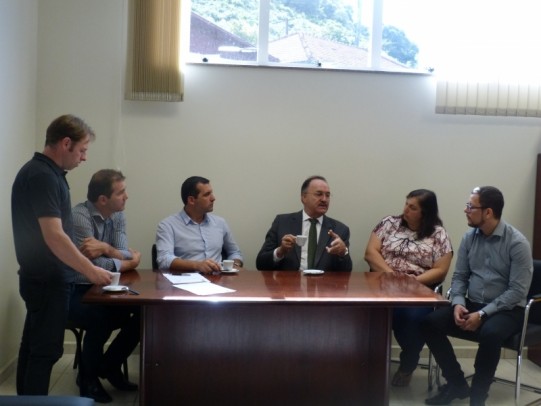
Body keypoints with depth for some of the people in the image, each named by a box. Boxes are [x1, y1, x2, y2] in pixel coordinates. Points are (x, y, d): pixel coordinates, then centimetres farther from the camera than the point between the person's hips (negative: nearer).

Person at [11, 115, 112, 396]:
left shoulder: (44, 172, 11)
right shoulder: (43, 176, -20)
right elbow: (54, 237, -26)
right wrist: (90, 270, -19)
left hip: (42, 278, 10)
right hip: (47, 280, -10)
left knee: (33, 346, 16)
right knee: (45, 350, -3)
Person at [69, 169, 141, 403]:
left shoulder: (118, 216, 2)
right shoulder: (80, 216, -22)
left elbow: (125, 254, -7)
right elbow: (95, 266, -26)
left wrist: (106, 248, -28)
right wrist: (128, 262, -10)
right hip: (74, 292, -7)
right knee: (101, 319, -33)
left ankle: (109, 365, 12)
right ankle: (88, 377, -3)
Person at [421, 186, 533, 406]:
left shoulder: (517, 243, -14)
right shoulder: (469, 237, 3)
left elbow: (518, 291, -17)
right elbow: (459, 276, 8)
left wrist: (482, 314, -23)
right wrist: (458, 303, -13)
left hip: (506, 310, -5)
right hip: (472, 304, 6)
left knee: (490, 333, -38)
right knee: (430, 323, -17)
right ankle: (457, 384, -1)